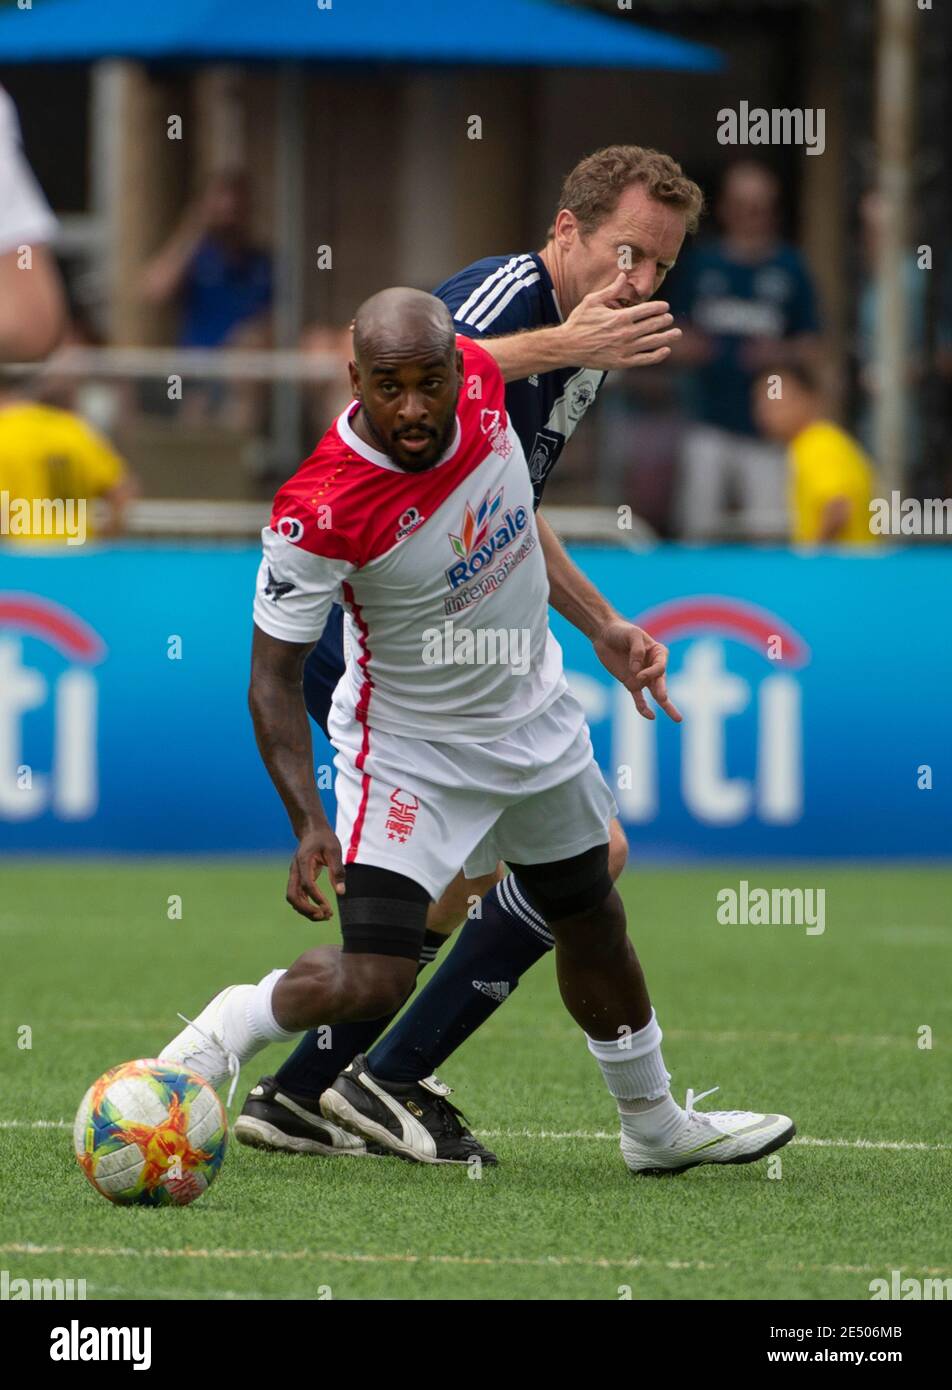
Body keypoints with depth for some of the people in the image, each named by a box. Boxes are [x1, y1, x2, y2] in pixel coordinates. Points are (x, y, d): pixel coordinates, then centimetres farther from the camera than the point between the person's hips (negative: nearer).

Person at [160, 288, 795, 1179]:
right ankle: (228, 1027, 12)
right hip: (411, 752, -6)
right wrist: (310, 822, -35)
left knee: (593, 925, 21)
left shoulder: (478, 376, -17)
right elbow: (274, 673, -24)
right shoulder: (320, 512, -33)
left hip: (536, 720, 6)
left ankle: (656, 1128, 41)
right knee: (371, 981, -19)